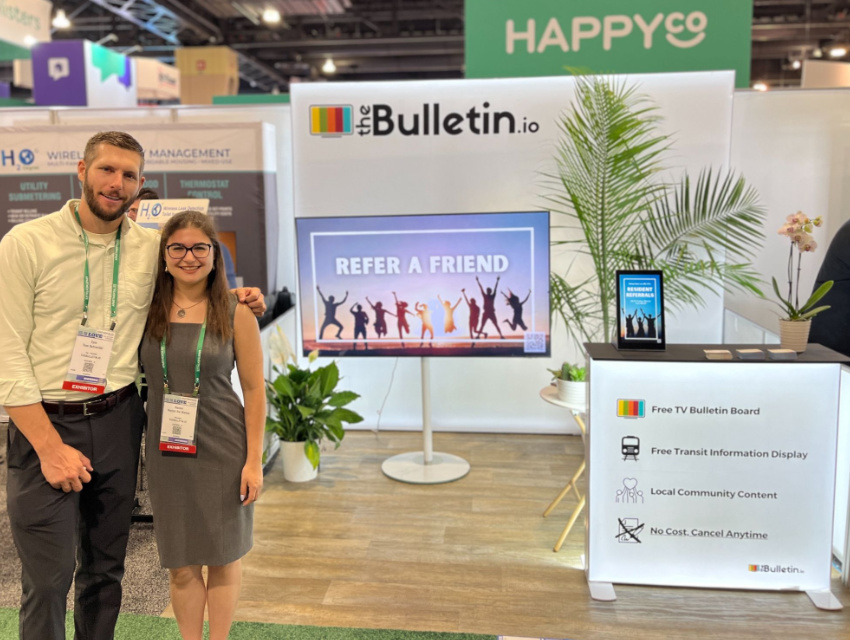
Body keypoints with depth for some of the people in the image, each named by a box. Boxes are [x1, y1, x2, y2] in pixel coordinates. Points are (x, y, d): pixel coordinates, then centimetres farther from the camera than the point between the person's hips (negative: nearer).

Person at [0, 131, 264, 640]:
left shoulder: (152, 249, 2)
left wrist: (232, 296, 2)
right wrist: (51, 447, -14)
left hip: (117, 421, 4)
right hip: (45, 424, -3)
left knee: (106, 568, 16)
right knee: (49, 576, 2)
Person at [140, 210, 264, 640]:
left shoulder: (236, 314, -6)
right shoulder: (148, 309, 0)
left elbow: (254, 389, -5)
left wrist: (254, 460, -7)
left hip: (223, 450, -2)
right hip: (167, 451, 2)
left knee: (224, 557, 13)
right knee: (181, 566, 12)